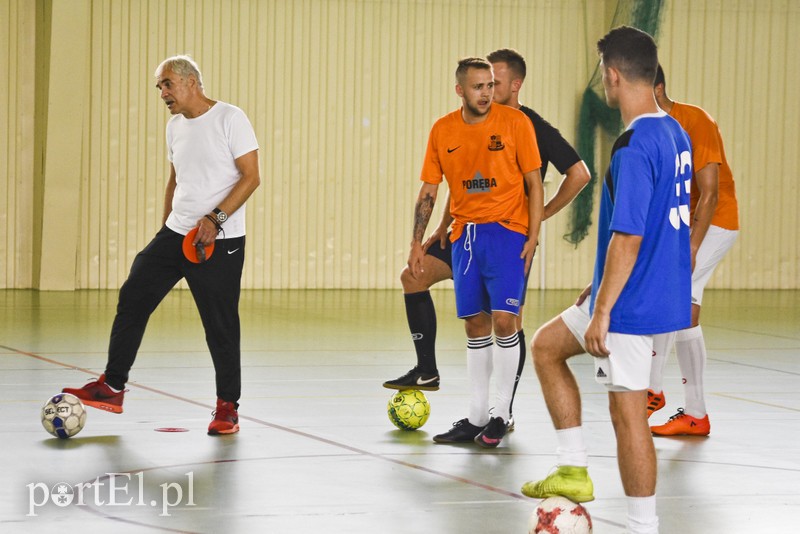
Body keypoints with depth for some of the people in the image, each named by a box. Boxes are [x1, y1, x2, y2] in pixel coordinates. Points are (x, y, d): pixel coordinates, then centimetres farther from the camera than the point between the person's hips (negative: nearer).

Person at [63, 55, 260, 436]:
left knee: (220, 325, -3)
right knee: (132, 298, 1)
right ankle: (111, 388, 10)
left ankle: (227, 407, 10)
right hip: (175, 233, 7)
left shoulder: (230, 119, -10)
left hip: (220, 241, -7)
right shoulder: (175, 126, 13)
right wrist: (165, 229, 19)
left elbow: (251, 177, -13)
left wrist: (215, 219, -22)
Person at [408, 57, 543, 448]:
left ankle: (500, 415, -3)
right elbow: (428, 191, 10)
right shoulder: (442, 131, 4)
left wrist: (533, 237, -9)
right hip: (465, 235, 4)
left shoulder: (514, 122, -6)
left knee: (503, 319, -13)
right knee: (475, 325, 7)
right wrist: (417, 242, 4)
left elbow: (534, 183, -3)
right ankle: (476, 419, 13)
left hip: (507, 230, -4)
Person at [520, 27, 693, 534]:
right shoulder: (676, 134, 8)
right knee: (546, 345, 21)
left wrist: (602, 311, -19)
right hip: (664, 291, 10)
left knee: (627, 414, -2)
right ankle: (574, 472, 20)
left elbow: (627, 239, -24)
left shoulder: (634, 148, -22)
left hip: (632, 301, -10)